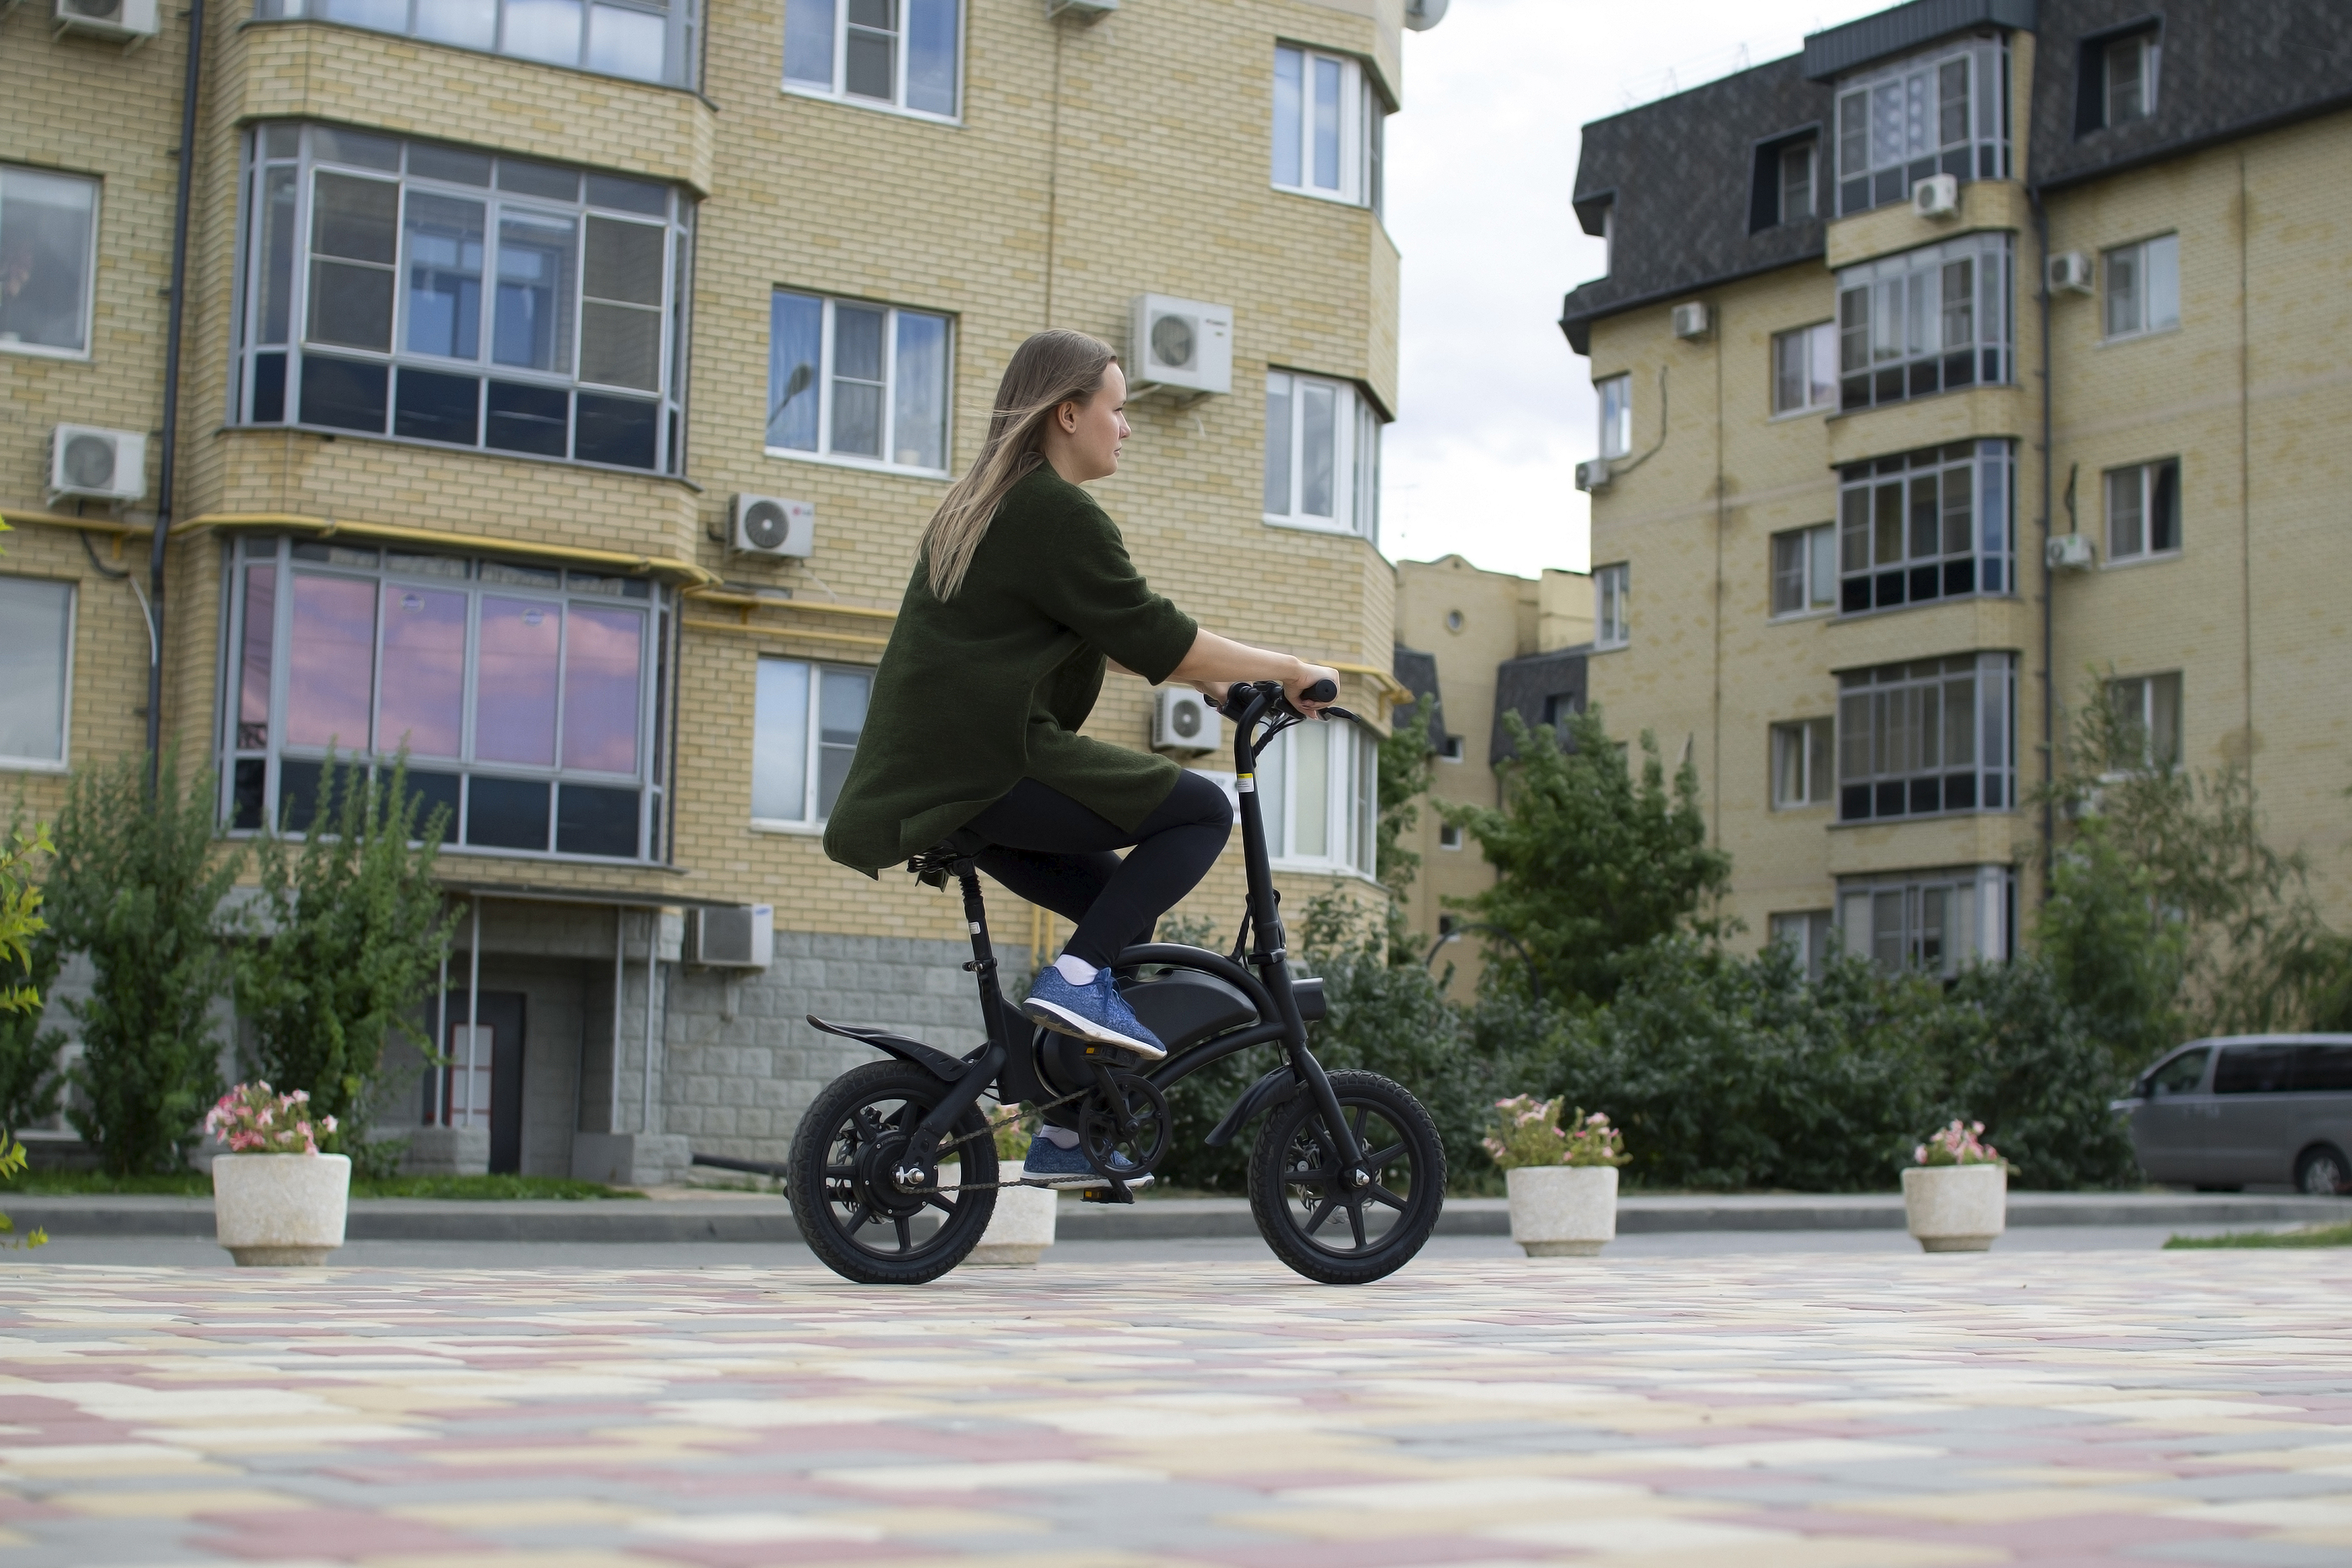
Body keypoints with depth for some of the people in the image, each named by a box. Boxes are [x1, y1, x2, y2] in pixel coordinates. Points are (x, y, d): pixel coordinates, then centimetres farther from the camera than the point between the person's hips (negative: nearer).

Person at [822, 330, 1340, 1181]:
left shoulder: (980, 504, 22)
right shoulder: (1060, 515, -9)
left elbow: (1102, 634, 29)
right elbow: (1156, 639, -11)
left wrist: (1212, 678, 26)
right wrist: (1287, 671, -1)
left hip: (931, 771, 10)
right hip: (994, 765, -10)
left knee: (1123, 905, 18)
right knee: (1202, 811, -7)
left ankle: (1069, 1128, 17)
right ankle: (1077, 976, -11)